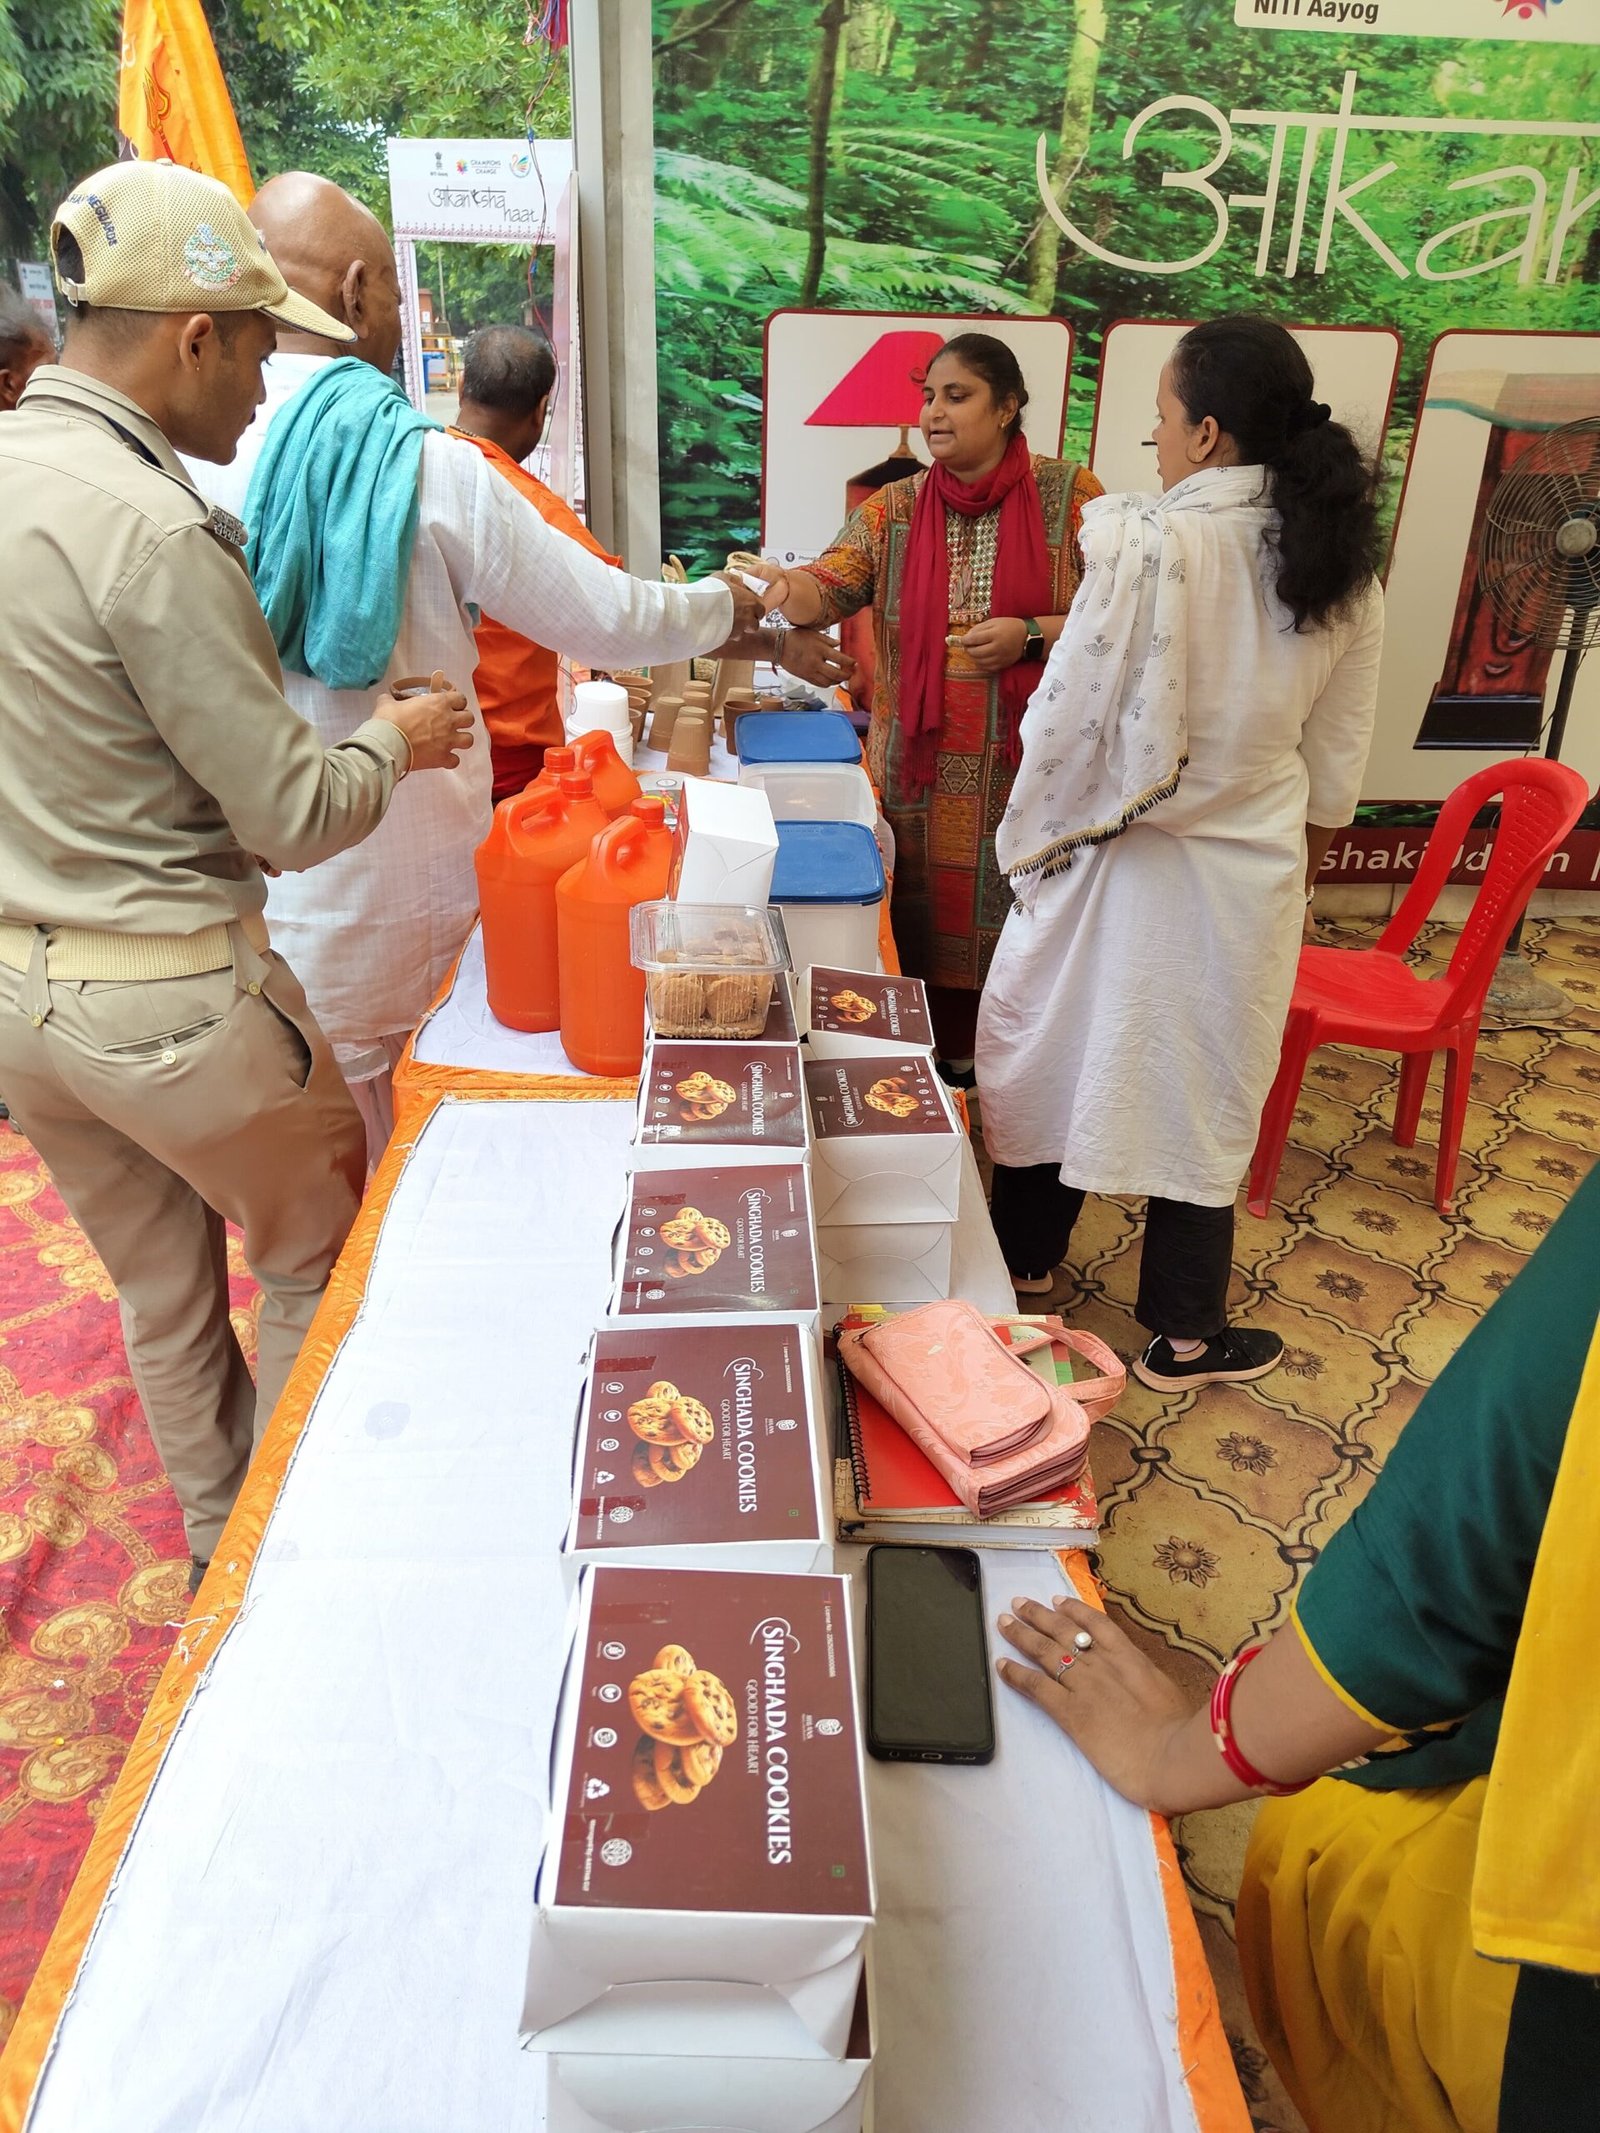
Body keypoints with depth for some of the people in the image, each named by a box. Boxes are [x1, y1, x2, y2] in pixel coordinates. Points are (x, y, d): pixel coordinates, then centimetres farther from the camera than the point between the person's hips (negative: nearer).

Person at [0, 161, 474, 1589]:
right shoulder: (152, 529, -22)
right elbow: (294, 818, -19)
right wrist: (394, 740, 1)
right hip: (171, 998, -8)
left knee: (161, 1293, 23)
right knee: (319, 1260, 17)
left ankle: (220, 1546, 43)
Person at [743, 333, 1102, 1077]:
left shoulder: (1068, 495, -1)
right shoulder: (896, 508, 5)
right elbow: (828, 589, -9)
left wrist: (1031, 635, -16)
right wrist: (780, 584, -31)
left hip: (1031, 763, -2)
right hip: (921, 766, 2)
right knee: (927, 915, 7)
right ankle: (945, 1063, 26)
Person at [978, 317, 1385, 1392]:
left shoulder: (1156, 542, -19)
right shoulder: (1345, 560, -1)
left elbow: (1075, 711, -17)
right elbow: (1341, 741, 7)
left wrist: (1033, 837, -2)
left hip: (1132, 859, -4)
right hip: (1255, 868, 4)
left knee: (1061, 1046, 16)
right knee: (1205, 1077, 13)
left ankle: (1027, 1255, 36)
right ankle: (1186, 1332, 25)